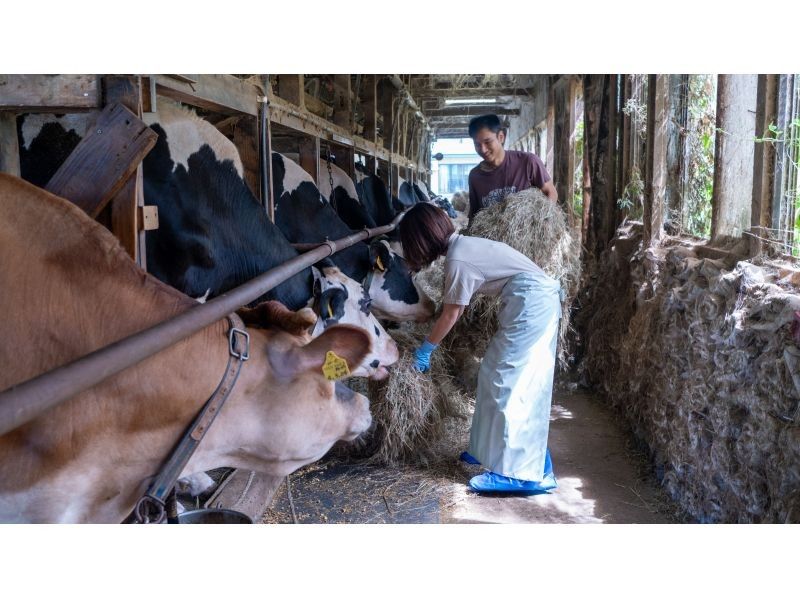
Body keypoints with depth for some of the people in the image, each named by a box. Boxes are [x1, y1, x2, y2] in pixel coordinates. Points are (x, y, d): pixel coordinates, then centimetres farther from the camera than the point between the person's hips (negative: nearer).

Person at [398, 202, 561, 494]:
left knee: (507, 382, -8)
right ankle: (492, 449, 24)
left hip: (532, 304, -10)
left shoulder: (457, 260, -14)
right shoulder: (464, 244, 12)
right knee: (496, 375, 14)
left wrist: (425, 349, 6)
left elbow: (451, 315, -5)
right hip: (541, 300, 10)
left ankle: (520, 472, -8)